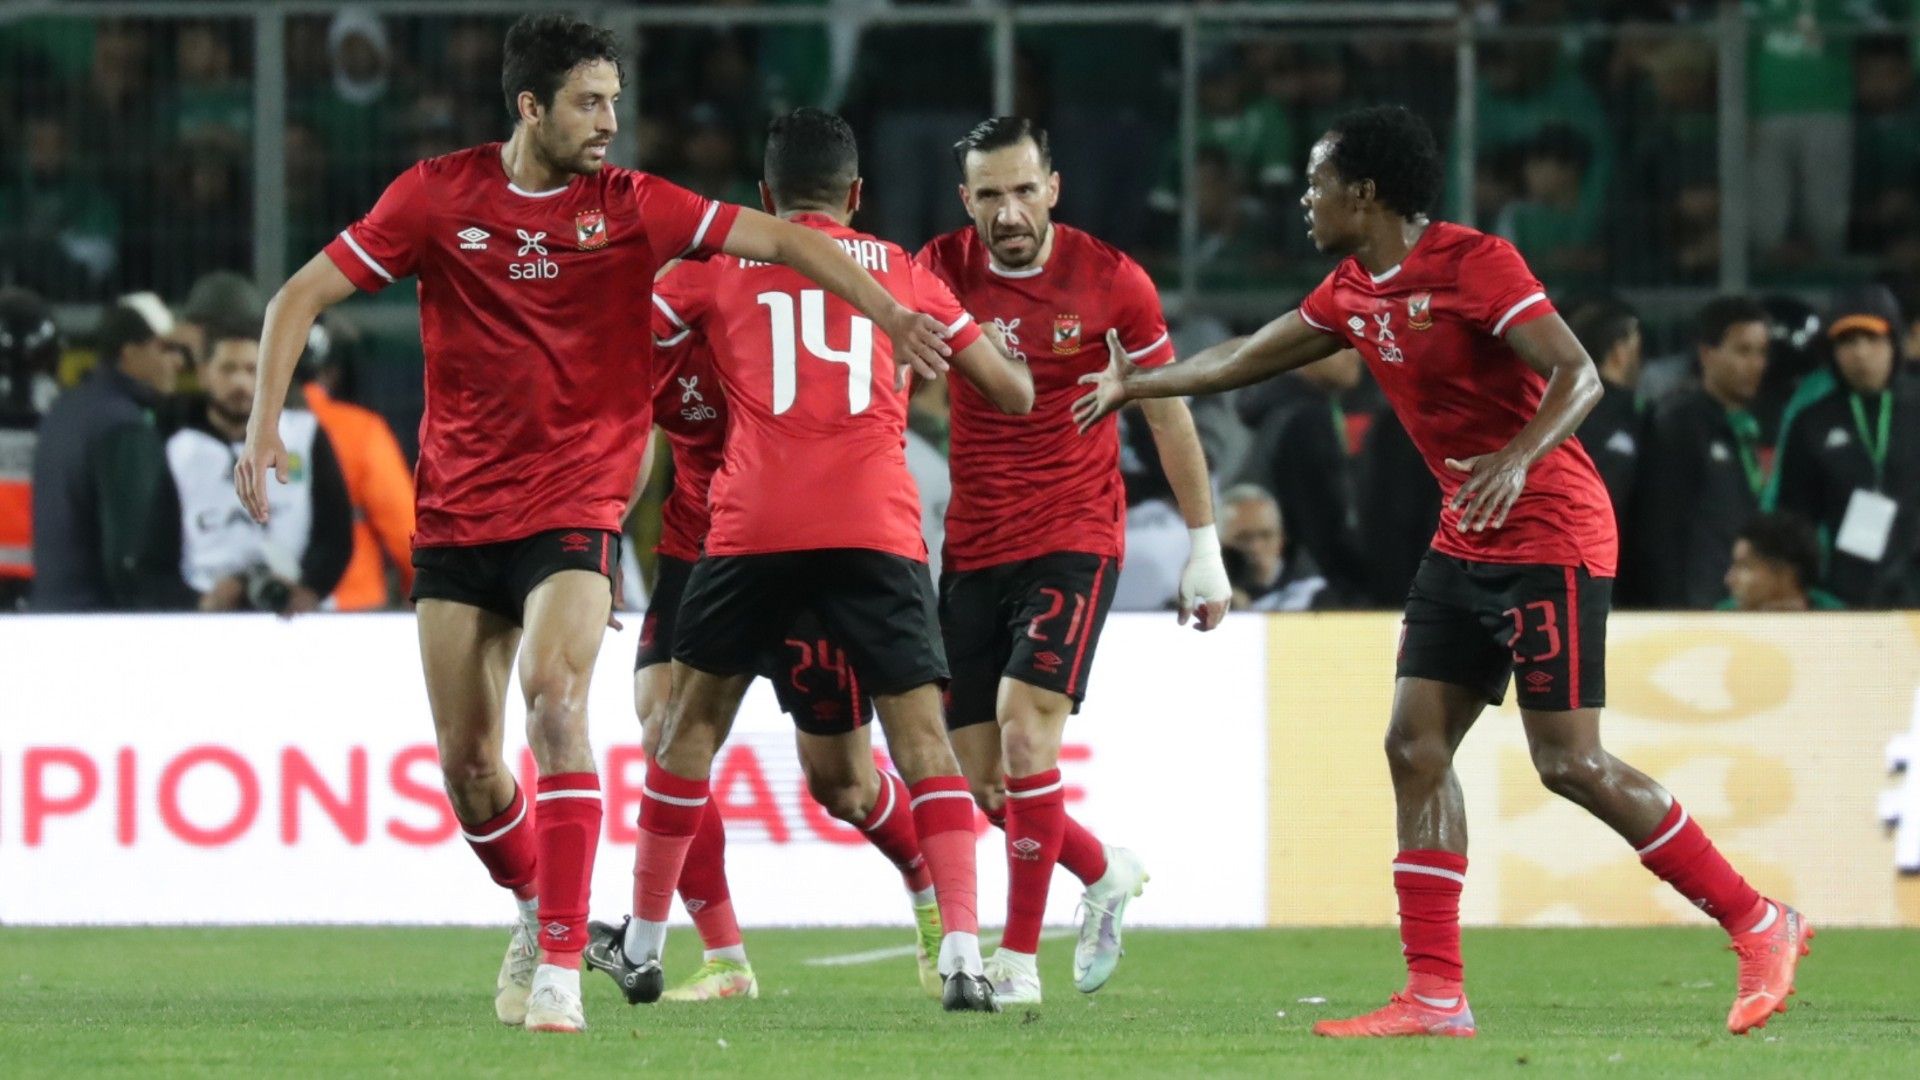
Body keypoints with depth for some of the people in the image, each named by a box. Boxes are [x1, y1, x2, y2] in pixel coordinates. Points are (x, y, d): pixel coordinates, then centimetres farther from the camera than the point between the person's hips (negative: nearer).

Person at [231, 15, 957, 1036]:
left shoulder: (628, 205, -2)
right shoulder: (439, 196, -2)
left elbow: (777, 239, -4)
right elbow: (301, 298, 1)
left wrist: (887, 310, -17)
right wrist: (263, 425, -10)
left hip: (573, 511, -2)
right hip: (454, 518, 2)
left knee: (554, 698, -25)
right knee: (466, 761, 3)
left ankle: (561, 960, -23)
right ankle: (538, 911, 32)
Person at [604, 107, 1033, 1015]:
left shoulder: (717, 265, 14)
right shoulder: (900, 270, 17)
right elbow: (1012, 393, 20)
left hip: (753, 528, 0)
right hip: (875, 528, 0)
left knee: (693, 725, 16)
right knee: (920, 737, 0)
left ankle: (642, 947, 25)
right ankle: (962, 952, -17)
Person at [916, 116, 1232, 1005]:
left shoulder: (1109, 280, -5)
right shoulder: (940, 271, -1)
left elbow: (1168, 414, 4)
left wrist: (1204, 546, 5)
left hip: (1074, 539, -4)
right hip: (972, 547, 4)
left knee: (1024, 724, -22)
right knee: (979, 780, 2)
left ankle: (1019, 958, -15)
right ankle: (1104, 873, 31)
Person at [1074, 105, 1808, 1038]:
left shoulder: (1473, 264, -15)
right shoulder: (1355, 293, 10)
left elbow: (1578, 375, -22)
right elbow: (1246, 360, 25)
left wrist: (1518, 458, -37)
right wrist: (1132, 384, 33)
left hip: (1549, 537, -9)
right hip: (1465, 544, 9)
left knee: (1571, 763, -12)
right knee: (1415, 744, 1)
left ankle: (1760, 926, -1)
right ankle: (1434, 996, 1)